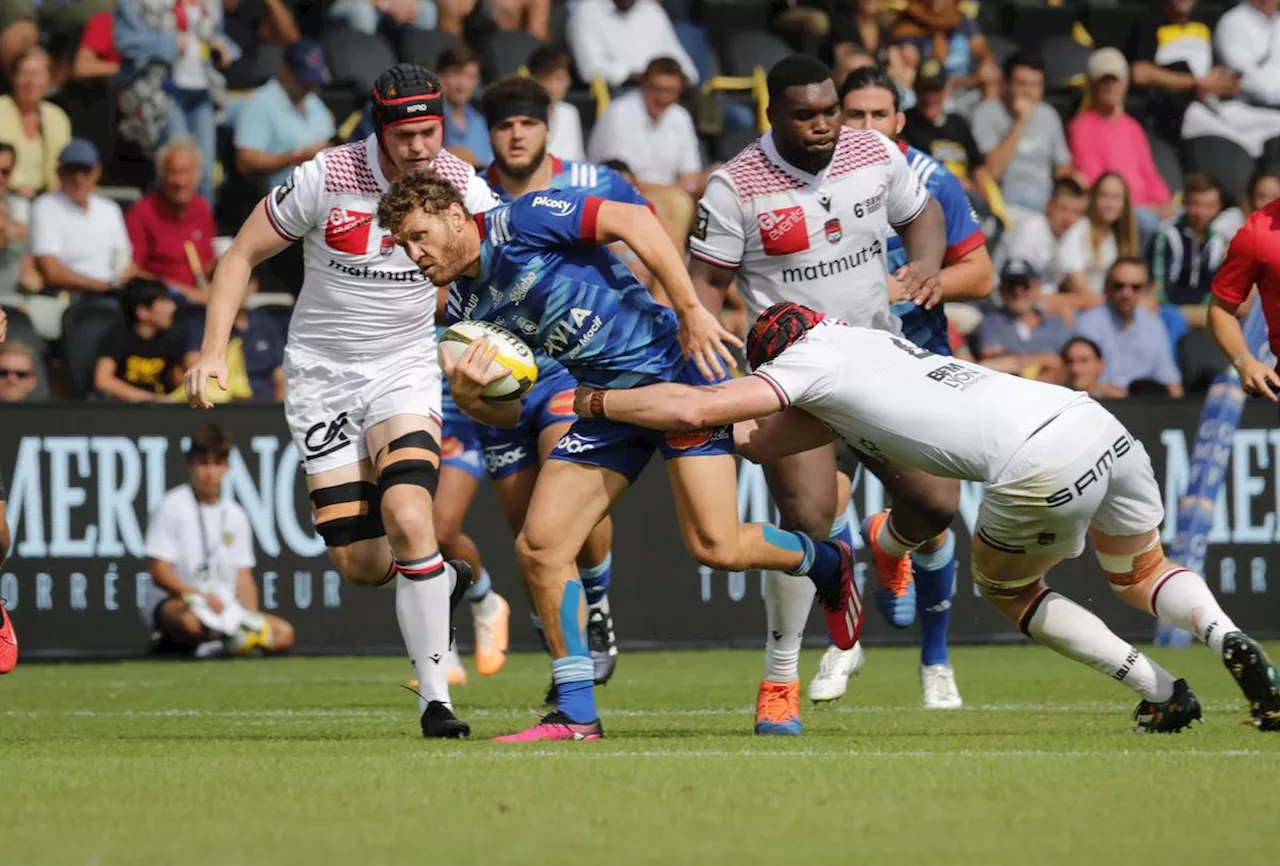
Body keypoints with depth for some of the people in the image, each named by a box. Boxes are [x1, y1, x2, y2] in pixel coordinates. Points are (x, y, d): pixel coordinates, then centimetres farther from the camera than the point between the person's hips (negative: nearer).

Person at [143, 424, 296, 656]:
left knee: (284, 633, -15)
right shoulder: (173, 506, -3)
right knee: (192, 621, -43)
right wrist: (203, 597, -23)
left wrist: (252, 617, -8)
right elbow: (160, 572, -10)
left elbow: (243, 577, 12)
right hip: (174, 602, -6)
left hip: (224, 607, 6)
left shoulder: (235, 515, 14)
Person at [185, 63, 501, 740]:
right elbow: (241, 257, -5)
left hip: (404, 371, 0)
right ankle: (441, 581, 31)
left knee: (407, 518, -25)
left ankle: (435, 697, -18)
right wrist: (213, 351, -14)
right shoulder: (326, 180, -15)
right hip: (321, 373, 0)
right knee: (358, 563, -5)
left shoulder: (460, 187, -9)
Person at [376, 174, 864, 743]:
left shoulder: (520, 222, -12)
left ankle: (826, 563, 16)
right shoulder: (466, 309, 9)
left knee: (715, 547, -15)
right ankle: (577, 714, 1)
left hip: (668, 365, -8)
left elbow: (633, 221, -18)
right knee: (538, 547, -6)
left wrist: (691, 311, -23)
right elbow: (506, 412, 10)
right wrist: (467, 395, -13)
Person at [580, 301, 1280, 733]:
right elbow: (762, 440, 34)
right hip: (1105, 425, 8)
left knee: (1005, 588, 21)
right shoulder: (872, 345, 30)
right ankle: (1223, 634, 1)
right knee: (1140, 576, 31)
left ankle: (1162, 695, 11)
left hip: (1045, 467, -8)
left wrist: (599, 400, 15)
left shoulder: (813, 359, 6)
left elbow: (694, 409, 2)